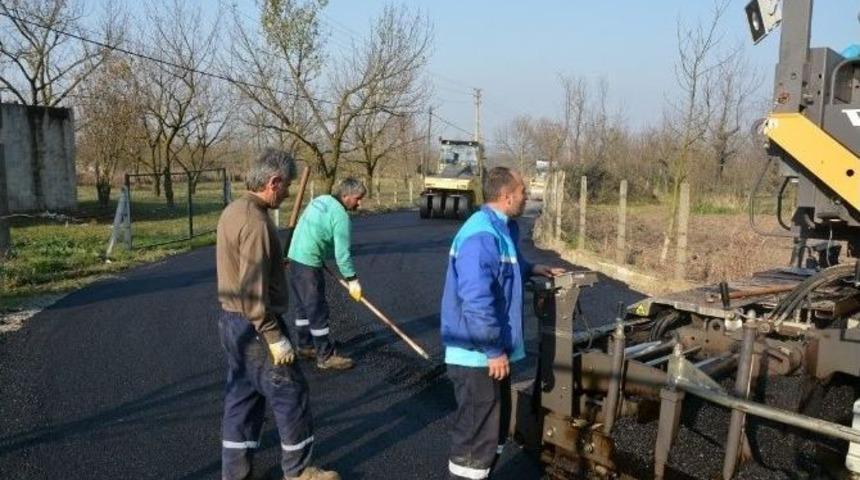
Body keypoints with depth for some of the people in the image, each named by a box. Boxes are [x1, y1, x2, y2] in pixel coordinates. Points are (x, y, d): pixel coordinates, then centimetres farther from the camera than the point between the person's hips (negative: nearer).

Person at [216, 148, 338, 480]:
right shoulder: (256, 223, -22)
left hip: (232, 321, 10)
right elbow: (254, 292, -25)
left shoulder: (233, 211, 8)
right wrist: (275, 338, -21)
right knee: (291, 394, 4)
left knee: (242, 396, 17)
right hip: (254, 327, -10)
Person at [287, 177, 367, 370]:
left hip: (295, 257, 9)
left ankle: (305, 346, 31)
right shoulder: (340, 215, -16)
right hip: (309, 264, -9)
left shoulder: (320, 200, 9)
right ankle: (326, 356, 4)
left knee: (303, 306, 19)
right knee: (318, 310, -2)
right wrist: (352, 280, -10)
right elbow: (342, 253, -17)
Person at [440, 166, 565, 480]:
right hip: (478, 354, -11)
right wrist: (495, 350, -24)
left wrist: (531, 270, 20)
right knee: (477, 434, 1)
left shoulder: (500, 229, 10)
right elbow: (477, 302, -29)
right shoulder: (482, 236, -24)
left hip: (491, 350, 11)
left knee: (495, 426, 23)